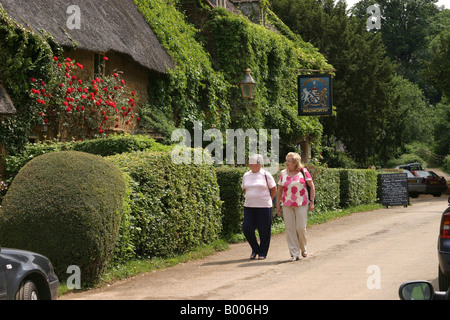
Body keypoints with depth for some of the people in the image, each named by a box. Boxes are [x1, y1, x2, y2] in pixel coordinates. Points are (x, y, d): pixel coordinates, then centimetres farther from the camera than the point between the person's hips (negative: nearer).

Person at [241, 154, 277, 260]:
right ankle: (255, 249, 18)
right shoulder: (246, 175, 8)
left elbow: (274, 189, 5)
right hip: (249, 206, 4)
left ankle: (263, 253, 14)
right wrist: (249, 199, 13)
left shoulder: (266, 175, -4)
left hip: (264, 206, -4)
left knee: (264, 230, 0)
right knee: (247, 228, -3)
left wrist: (267, 200, 6)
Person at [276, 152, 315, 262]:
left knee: (301, 227, -5)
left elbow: (312, 187, 2)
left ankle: (303, 249, 21)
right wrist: (278, 205, 8)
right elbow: (279, 191, 11)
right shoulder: (283, 174, 6)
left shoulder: (303, 171, -1)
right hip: (287, 205, 3)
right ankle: (294, 253, 5)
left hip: (301, 204, -3)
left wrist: (312, 202, -3)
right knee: (290, 229, -1)